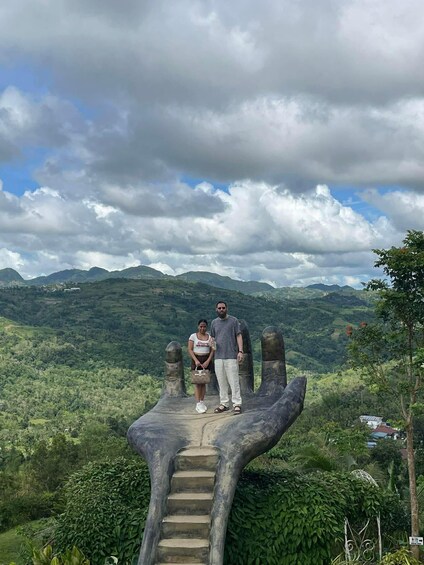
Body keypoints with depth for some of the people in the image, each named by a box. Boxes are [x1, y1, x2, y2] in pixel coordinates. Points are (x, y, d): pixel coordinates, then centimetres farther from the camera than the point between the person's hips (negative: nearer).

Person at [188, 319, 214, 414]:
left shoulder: (210, 336, 6)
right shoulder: (193, 336, 1)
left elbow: (212, 350, 3)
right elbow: (190, 349, -4)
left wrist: (208, 361, -10)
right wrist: (196, 360, -15)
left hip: (206, 360, 2)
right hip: (196, 360, -2)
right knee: (197, 382, -6)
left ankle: (202, 402, 13)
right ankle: (198, 404, -8)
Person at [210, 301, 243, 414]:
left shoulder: (233, 320, 2)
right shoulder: (214, 322, 13)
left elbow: (239, 336, -1)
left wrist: (240, 351, -11)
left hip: (231, 356, -4)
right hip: (218, 357, 4)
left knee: (234, 381, -5)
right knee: (221, 382, 7)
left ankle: (237, 404, -2)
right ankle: (224, 404, 14)